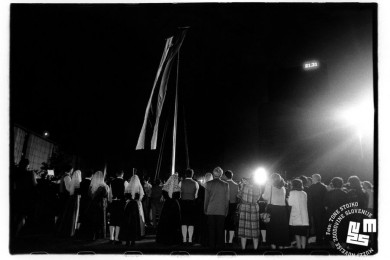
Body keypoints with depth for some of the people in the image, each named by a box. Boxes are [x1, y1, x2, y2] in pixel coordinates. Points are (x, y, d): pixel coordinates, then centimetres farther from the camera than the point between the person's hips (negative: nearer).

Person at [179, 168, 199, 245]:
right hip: (192, 203, 0)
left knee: (184, 221, 5)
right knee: (191, 222, 4)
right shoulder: (195, 183, 1)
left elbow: (179, 194, 0)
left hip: (183, 202, 0)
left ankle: (184, 239, 3)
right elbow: (196, 195, 0)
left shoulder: (181, 183, 0)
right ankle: (190, 239, 2)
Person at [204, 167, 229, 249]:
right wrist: (226, 211, 10)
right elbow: (227, 199, 1)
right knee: (220, 229, 7)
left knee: (211, 228, 7)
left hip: (211, 210, 0)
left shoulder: (208, 184, -4)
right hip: (221, 211, 0)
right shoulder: (225, 185, -2)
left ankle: (212, 245, 9)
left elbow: (206, 198, 0)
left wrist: (205, 209, 9)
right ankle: (219, 245, 8)